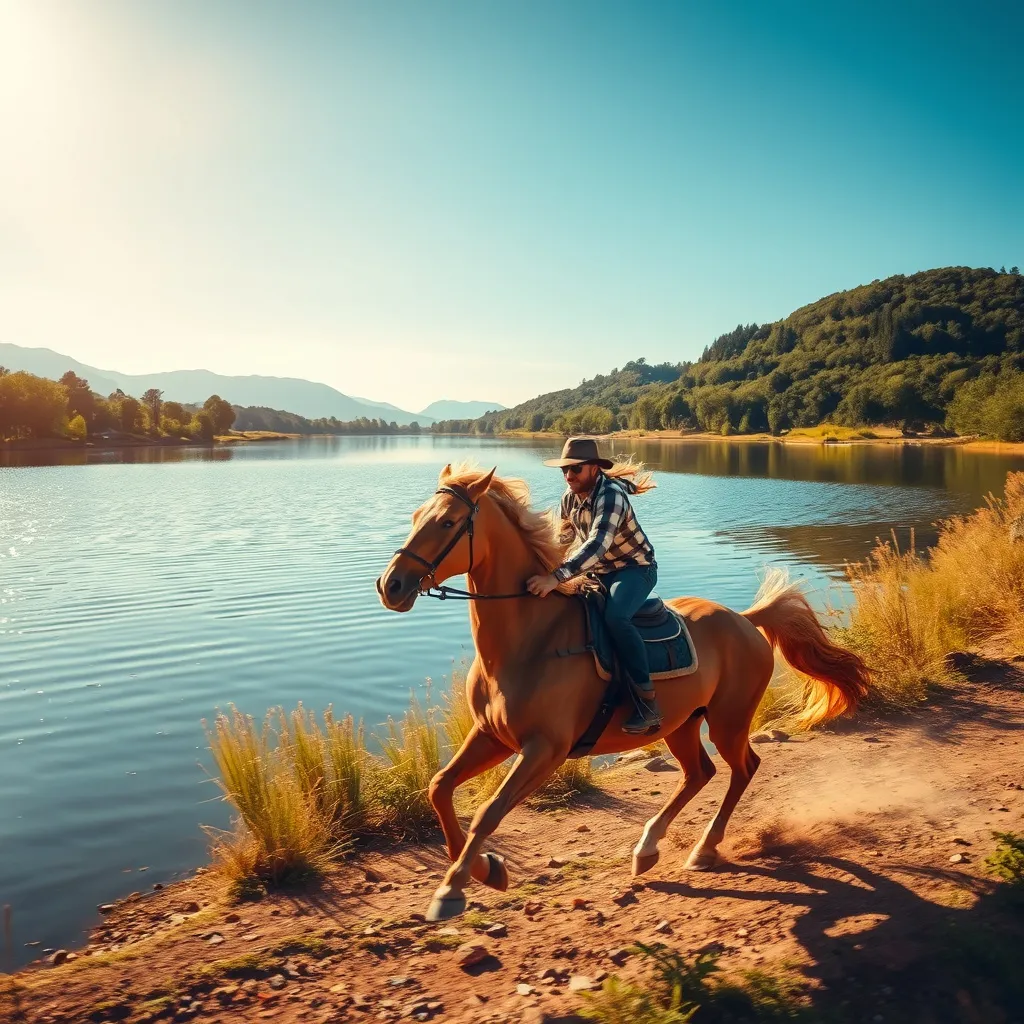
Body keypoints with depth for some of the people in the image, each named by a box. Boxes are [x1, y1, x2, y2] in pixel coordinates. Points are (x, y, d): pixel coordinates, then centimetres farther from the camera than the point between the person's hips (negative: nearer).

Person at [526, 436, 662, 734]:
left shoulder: (611, 495, -26)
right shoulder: (570, 497, -1)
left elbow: (598, 544, -41)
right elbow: (565, 534, 18)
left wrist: (557, 576, -51)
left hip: (635, 568, -8)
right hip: (598, 570, 9)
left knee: (615, 616, -35)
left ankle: (647, 702, -28)